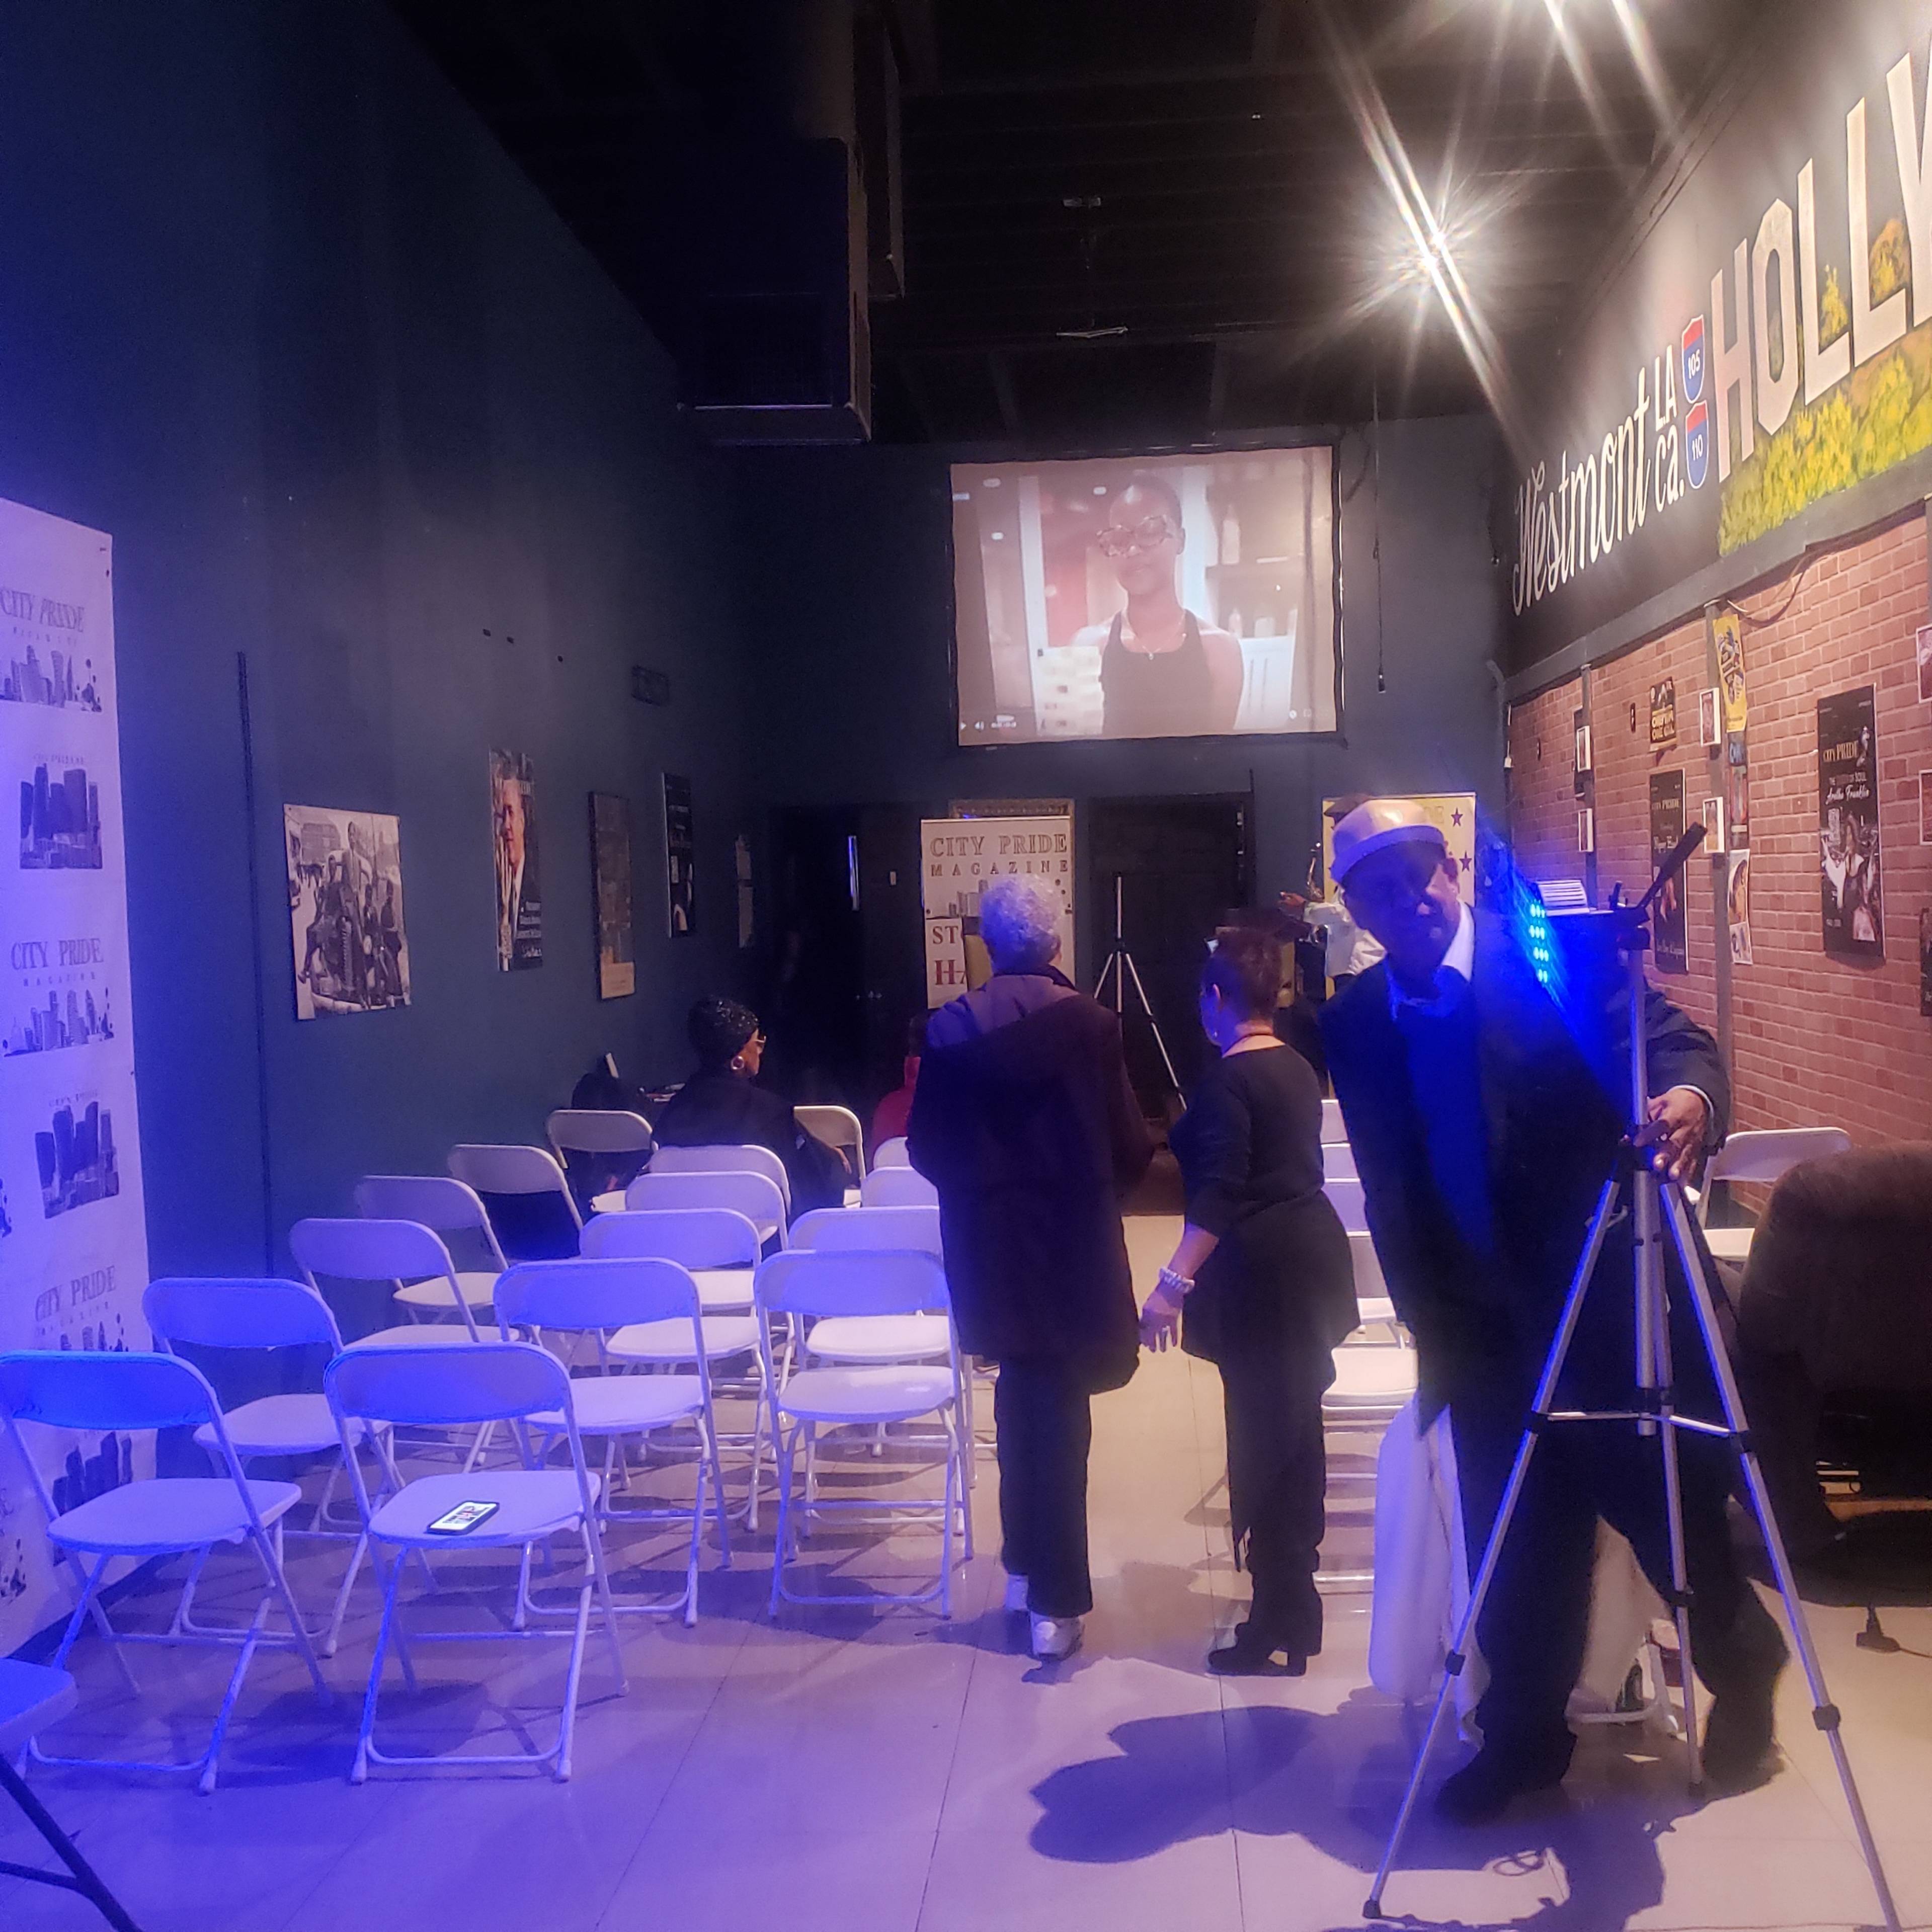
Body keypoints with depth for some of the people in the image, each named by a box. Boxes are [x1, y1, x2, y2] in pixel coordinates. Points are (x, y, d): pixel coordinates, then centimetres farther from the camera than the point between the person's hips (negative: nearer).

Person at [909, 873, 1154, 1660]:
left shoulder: (950, 1028, -7)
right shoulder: (1091, 1023, -12)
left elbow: (928, 1150, -3)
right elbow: (1130, 1148, -9)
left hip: (988, 1242, 2)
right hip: (1072, 1241, -2)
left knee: (1022, 1394, 22)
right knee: (1059, 1410, 7)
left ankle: (1025, 1564, 31)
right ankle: (1054, 1602, 9)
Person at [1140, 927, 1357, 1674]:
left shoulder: (1227, 1080, -15)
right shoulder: (1297, 1068, 11)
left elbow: (1220, 1192, -23)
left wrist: (1173, 1284, -25)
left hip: (1262, 1276, -9)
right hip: (1312, 1259, 9)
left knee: (1263, 1442, -3)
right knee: (1294, 1431, 17)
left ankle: (1279, 1623, 3)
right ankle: (1293, 1605, 29)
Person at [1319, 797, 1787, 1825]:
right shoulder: (1354, 1022, 3)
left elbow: (1675, 1038, -15)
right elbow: (1392, 1195, 6)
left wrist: (1691, 1096, -38)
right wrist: (1436, 1331, 5)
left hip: (1618, 1304, -3)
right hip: (1490, 1330, 3)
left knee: (1674, 1517, 6)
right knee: (1512, 1552, 8)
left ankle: (1742, 1673, 35)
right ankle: (1522, 1738, 29)